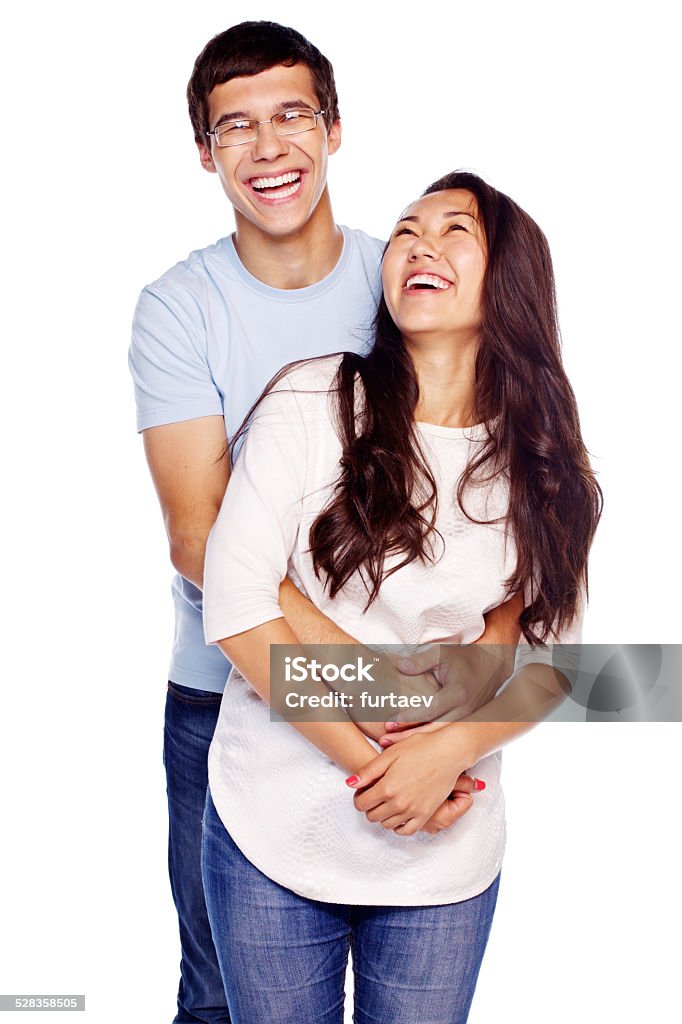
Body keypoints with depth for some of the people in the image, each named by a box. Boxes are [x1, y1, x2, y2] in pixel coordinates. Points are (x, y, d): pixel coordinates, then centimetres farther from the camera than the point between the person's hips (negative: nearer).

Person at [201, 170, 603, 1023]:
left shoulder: (547, 465, -2)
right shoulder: (310, 402, -10)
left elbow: (551, 656, 1)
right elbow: (236, 604, -13)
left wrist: (449, 749, -17)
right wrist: (369, 759, -16)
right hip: (272, 833, -1)